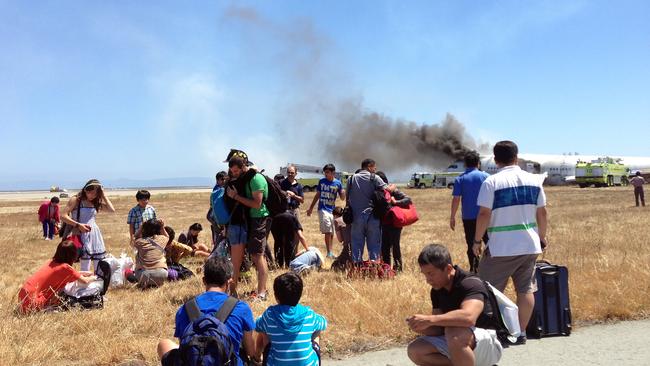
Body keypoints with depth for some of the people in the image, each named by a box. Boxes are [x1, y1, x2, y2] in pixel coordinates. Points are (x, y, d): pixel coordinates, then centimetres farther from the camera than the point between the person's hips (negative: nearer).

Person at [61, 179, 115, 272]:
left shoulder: (96, 203, 14)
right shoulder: (76, 200, 0)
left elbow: (112, 210, 2)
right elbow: (64, 216, -7)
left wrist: (103, 195, 4)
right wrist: (78, 225, -18)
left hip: (95, 234, 5)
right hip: (83, 235, -5)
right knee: (85, 269, -8)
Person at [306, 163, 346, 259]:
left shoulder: (338, 183, 4)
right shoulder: (321, 181, 4)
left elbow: (342, 198, 7)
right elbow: (317, 195, 14)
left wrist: (343, 193, -17)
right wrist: (311, 208, 15)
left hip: (332, 210, 2)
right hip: (323, 209, -2)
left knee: (331, 233, 7)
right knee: (327, 231, -14)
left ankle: (330, 253, 18)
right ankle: (329, 252, -16)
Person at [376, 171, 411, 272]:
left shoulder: (393, 191, -12)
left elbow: (408, 199, -16)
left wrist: (395, 202, -26)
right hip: (384, 223, 6)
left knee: (394, 245, -1)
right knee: (384, 246, 11)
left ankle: (398, 267, 8)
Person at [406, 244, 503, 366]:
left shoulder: (471, 283, -22)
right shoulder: (437, 290, 2)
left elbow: (469, 317, -42)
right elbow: (439, 328, 1)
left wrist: (429, 319, -42)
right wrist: (422, 327, -20)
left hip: (489, 344, -8)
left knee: (455, 332, -38)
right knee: (415, 351, -11)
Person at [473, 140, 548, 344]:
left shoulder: (492, 182, -9)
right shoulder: (533, 180, 5)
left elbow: (484, 214, -12)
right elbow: (542, 212, 8)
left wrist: (477, 240, -2)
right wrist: (542, 238, 20)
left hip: (501, 248, -5)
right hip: (530, 245, 5)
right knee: (526, 289, 11)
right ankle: (521, 332, 15)